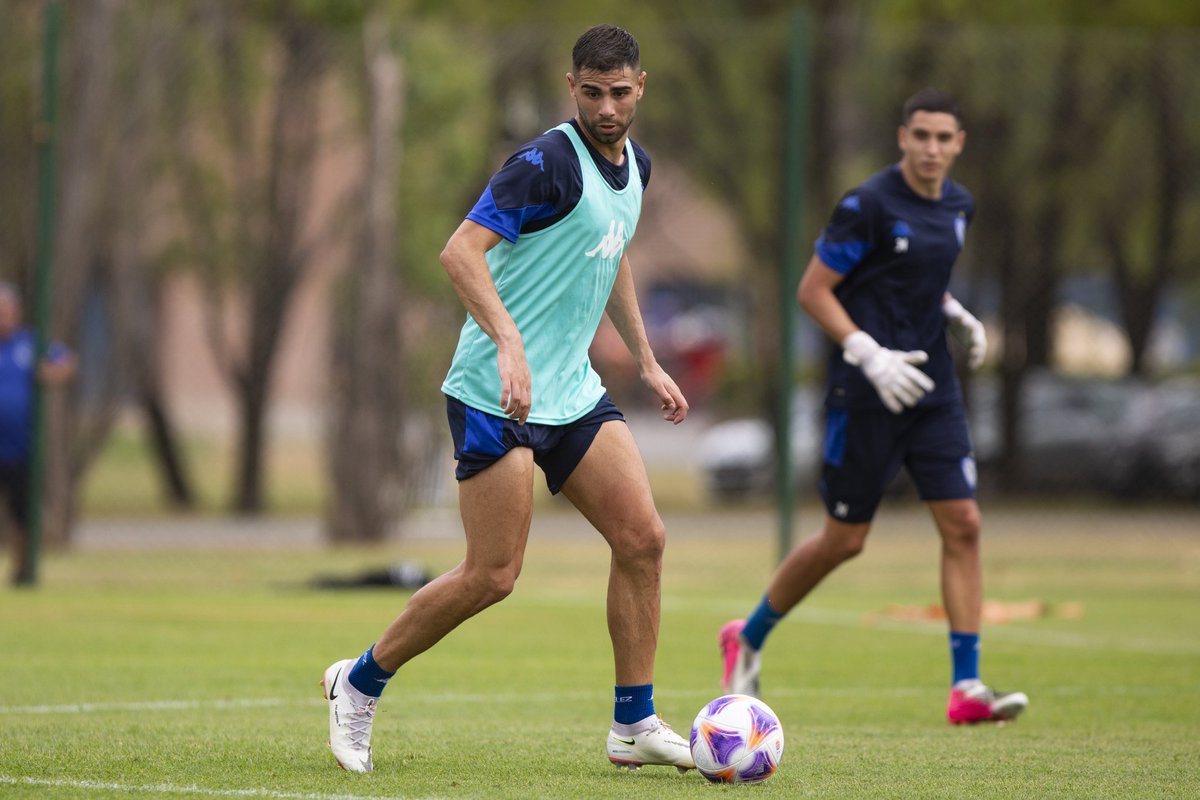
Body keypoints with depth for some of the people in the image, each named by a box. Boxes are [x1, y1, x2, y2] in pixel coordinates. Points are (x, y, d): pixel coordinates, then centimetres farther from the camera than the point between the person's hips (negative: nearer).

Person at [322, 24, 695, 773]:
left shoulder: (635, 165, 12)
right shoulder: (548, 162, -16)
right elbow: (462, 250, -25)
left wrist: (647, 361, 28)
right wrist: (509, 342, -36)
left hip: (574, 389, 8)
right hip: (497, 395, -8)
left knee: (643, 537, -2)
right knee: (492, 576, -8)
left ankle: (634, 724, 7)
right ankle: (360, 682, 12)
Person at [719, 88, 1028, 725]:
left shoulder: (958, 207, 9)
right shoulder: (869, 205, -13)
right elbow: (812, 290, -11)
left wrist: (957, 316, 7)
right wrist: (872, 356, -19)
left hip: (932, 387, 6)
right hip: (865, 393, -6)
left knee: (962, 524, -6)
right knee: (845, 539, 1)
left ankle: (966, 687, -6)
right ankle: (748, 638, 25)